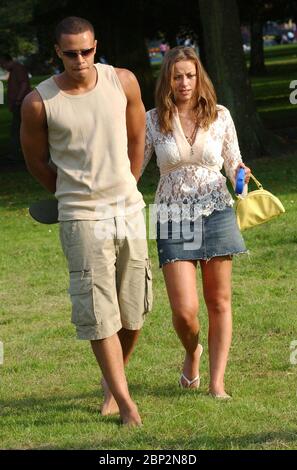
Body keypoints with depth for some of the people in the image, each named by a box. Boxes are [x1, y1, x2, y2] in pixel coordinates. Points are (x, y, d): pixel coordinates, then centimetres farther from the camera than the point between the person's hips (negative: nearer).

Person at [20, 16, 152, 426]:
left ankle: (112, 380, 29)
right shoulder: (39, 103, -9)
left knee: (134, 308, 7)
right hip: (81, 217, -3)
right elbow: (37, 161, 7)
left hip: (129, 208, 3)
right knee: (97, 310, -9)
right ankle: (124, 400, -6)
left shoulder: (123, 82, 0)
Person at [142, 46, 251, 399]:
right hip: (174, 219, -1)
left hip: (216, 212, 1)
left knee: (219, 303, 4)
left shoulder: (220, 117, 2)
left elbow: (233, 164, 11)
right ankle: (192, 353, 25)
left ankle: (217, 383, 12)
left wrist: (241, 174, -11)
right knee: (184, 310, -9)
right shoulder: (152, 121, 0)